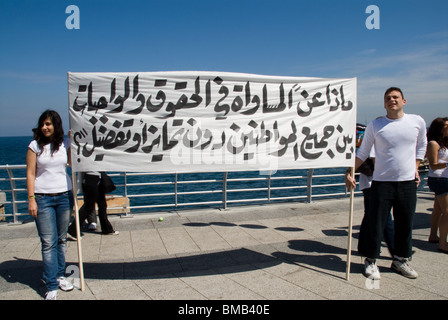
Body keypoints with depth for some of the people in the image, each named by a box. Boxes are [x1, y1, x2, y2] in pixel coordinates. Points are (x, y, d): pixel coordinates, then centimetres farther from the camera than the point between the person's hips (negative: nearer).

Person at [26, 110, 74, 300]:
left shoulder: (65, 143, 5)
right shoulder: (35, 145, 0)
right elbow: (30, 173, -2)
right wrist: (31, 199, -8)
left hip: (64, 196, 2)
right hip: (42, 198, -2)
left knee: (61, 239, 11)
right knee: (48, 243, -1)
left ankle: (59, 276, 26)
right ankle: (51, 286, 6)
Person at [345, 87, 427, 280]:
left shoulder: (417, 122, 5)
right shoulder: (375, 126, -2)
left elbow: (421, 145, 22)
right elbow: (362, 153, 2)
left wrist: (416, 168, 14)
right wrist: (349, 172, -9)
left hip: (408, 182, 3)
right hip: (382, 182, -2)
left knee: (405, 224, 11)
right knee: (375, 223, 0)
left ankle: (400, 260, 29)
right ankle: (371, 261, 17)